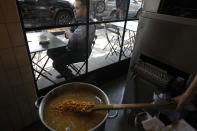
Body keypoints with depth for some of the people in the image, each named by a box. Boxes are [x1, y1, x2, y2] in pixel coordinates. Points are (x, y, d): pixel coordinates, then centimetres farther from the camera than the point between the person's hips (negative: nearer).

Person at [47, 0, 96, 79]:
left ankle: (70, 77, 7)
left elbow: (73, 38, -34)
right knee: (50, 52, 8)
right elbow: (67, 31, 13)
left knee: (56, 63, -18)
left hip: (81, 53, -9)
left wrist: (68, 32, -11)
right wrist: (68, 33, -12)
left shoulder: (88, 24, -25)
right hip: (71, 48, 9)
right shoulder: (76, 19, 4)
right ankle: (64, 70, 23)